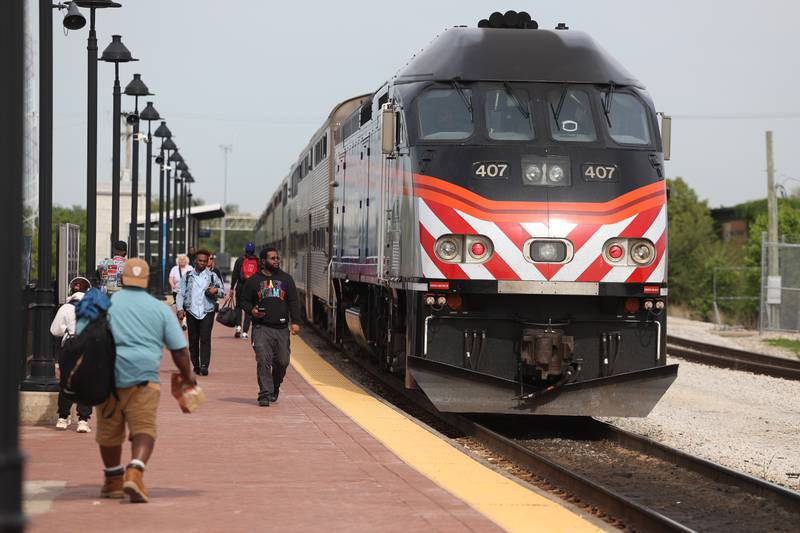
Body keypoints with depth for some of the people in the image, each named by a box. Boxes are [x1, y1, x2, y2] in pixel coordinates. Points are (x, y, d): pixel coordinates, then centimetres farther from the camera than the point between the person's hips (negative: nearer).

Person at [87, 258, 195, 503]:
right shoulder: (160, 309, 7)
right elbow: (179, 349, 7)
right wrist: (187, 375, 22)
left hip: (107, 377, 2)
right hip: (144, 379, -1)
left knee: (109, 430, 15)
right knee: (143, 428, -3)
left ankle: (113, 480, 27)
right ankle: (135, 472, -26)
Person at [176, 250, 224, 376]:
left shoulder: (212, 276, 9)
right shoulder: (188, 276, 10)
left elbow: (222, 292, 12)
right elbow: (180, 293, 8)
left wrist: (216, 291, -11)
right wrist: (180, 308, -5)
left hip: (207, 312, -2)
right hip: (191, 312, 2)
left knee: (205, 338, -13)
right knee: (193, 340, 4)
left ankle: (204, 366, -16)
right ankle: (196, 365, 14)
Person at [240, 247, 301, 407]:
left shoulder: (286, 279, 12)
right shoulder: (254, 280, 8)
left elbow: (294, 302, 8)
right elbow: (244, 300, 14)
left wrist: (295, 322, -4)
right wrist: (251, 310, -8)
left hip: (282, 328, 2)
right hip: (261, 328, -2)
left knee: (282, 361, 3)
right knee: (263, 361, -13)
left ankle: (275, 389, 28)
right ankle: (265, 395, -11)